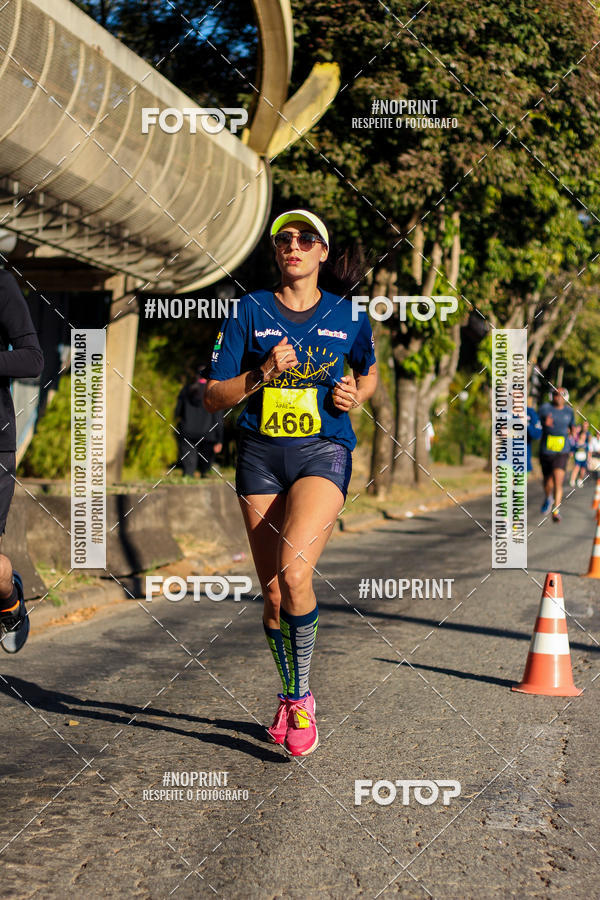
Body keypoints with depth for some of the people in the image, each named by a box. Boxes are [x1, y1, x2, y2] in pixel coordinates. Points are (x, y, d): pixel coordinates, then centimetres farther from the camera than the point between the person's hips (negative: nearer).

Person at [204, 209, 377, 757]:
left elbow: (368, 373, 25)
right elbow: (214, 398, 2)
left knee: (294, 574, -23)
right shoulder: (251, 310, 4)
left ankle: (301, 697, -5)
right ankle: (290, 696, 26)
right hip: (261, 455, 2)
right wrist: (262, 374, -14)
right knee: (272, 592, 4)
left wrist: (355, 396, 3)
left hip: (324, 451, -2)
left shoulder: (349, 315, 6)